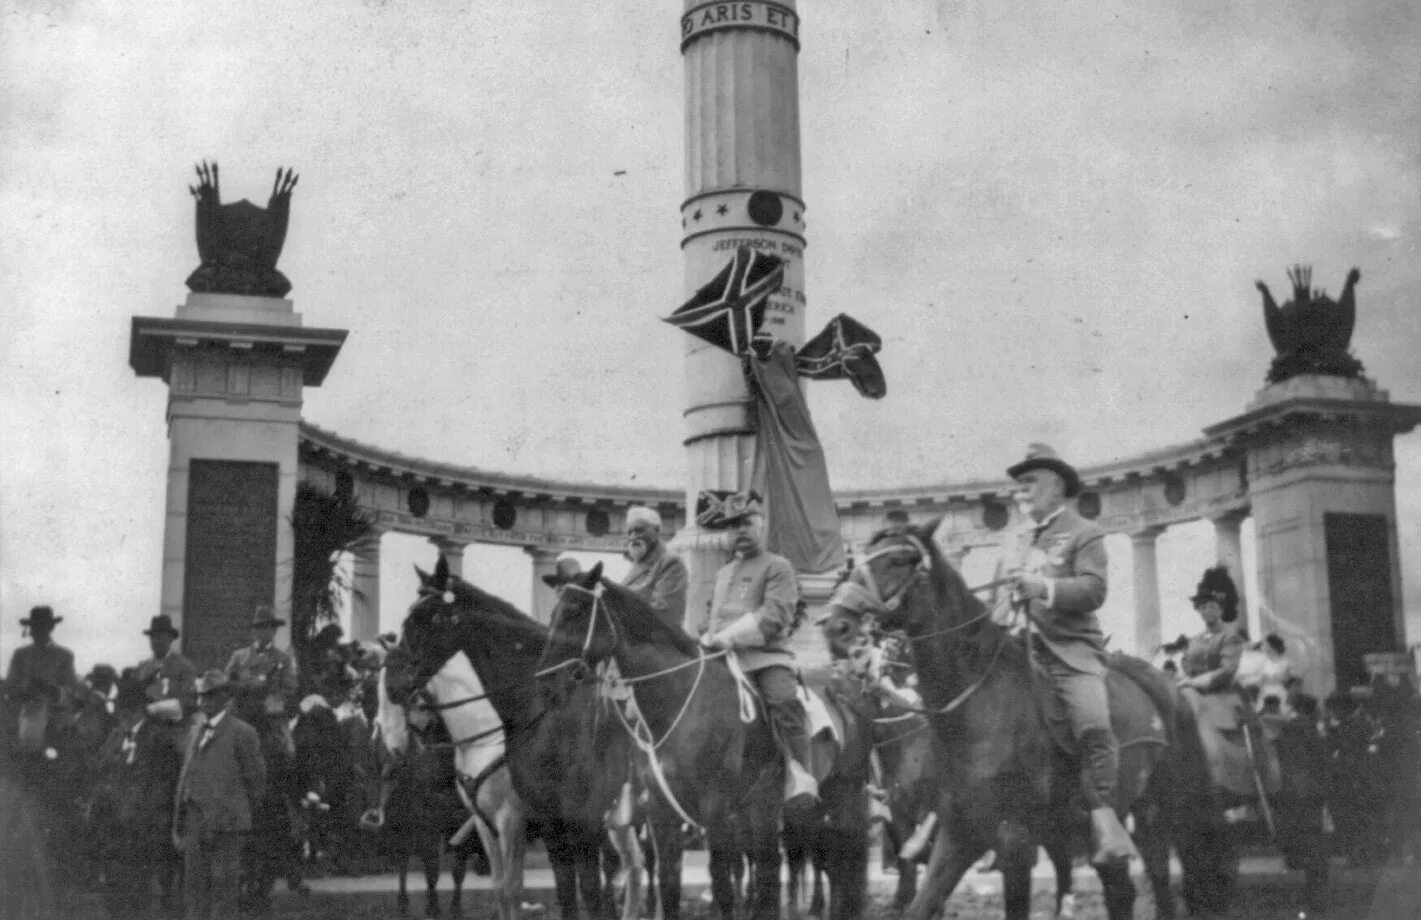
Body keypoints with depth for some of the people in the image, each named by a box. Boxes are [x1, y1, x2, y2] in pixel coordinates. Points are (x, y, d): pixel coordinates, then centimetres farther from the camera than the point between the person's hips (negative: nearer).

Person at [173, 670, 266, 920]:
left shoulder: (241, 732, -6)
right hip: (195, 821, 7)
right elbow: (186, 777, 16)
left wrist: (239, 812, 0)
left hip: (225, 824, -7)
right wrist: (179, 824, 12)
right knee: (194, 885, 8)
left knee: (222, 886, -3)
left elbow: (256, 778, -3)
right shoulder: (197, 732, 16)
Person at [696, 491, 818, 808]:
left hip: (767, 655, -6)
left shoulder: (777, 566, 4)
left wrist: (729, 636, -18)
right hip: (723, 661, 7)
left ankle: (800, 781, -31)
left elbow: (775, 615, -10)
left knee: (785, 701, -30)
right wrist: (708, 638, 10)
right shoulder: (723, 573, 25)